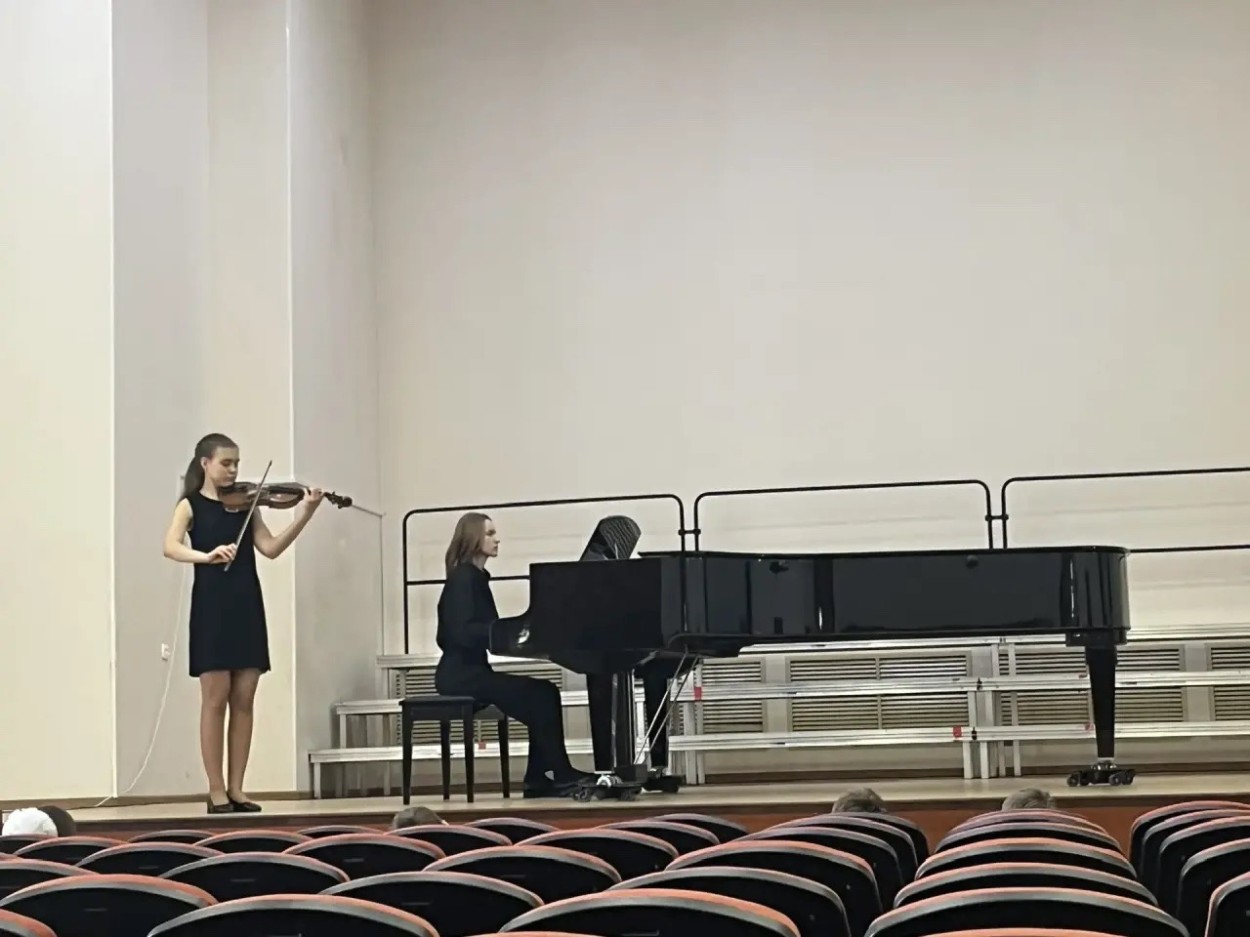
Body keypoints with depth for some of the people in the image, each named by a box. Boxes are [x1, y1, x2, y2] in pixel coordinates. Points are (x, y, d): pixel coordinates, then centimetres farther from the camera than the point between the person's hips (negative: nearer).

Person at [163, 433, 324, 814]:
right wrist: (207, 555, -32)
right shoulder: (191, 505, 1)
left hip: (247, 607, 4)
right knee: (215, 699, -3)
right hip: (212, 607, -4)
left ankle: (236, 789, 8)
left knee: (243, 700, 3)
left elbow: (270, 548, 0)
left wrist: (304, 515, -11)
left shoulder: (245, 504, 12)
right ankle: (216, 791, 1)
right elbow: (171, 547, -15)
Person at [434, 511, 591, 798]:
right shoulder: (463, 578, -11)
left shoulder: (476, 578, 18)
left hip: (471, 670, 9)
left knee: (543, 694, -4)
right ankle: (561, 774, -13)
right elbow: (462, 632, -23)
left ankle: (538, 779, -7)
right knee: (541, 695, -19)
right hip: (461, 674, -9)